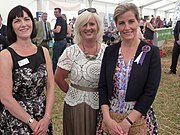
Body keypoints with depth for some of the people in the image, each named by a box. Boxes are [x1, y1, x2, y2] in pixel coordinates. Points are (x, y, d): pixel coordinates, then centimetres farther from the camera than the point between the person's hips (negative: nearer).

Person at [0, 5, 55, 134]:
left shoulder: (43, 51, 1)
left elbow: (50, 86, -1)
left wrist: (47, 118, -10)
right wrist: (31, 121, -13)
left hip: (43, 118, 4)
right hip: (16, 122, -4)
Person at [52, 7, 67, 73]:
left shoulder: (59, 20, -13)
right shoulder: (64, 20, 15)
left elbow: (58, 30, -24)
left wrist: (52, 30, -8)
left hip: (59, 41, -10)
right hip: (64, 40, 10)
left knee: (55, 58, -2)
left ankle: (54, 72, 3)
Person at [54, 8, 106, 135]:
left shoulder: (107, 50, -3)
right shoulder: (70, 52, -9)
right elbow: (58, 78, 0)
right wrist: (74, 92, 5)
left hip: (101, 105, 2)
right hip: (76, 105, -1)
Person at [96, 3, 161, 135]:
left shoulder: (151, 52, -8)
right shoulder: (110, 51, 0)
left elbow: (150, 92, -12)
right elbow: (102, 86, -1)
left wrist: (127, 122, -16)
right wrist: (107, 119, -12)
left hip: (139, 118, -2)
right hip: (109, 117, 2)